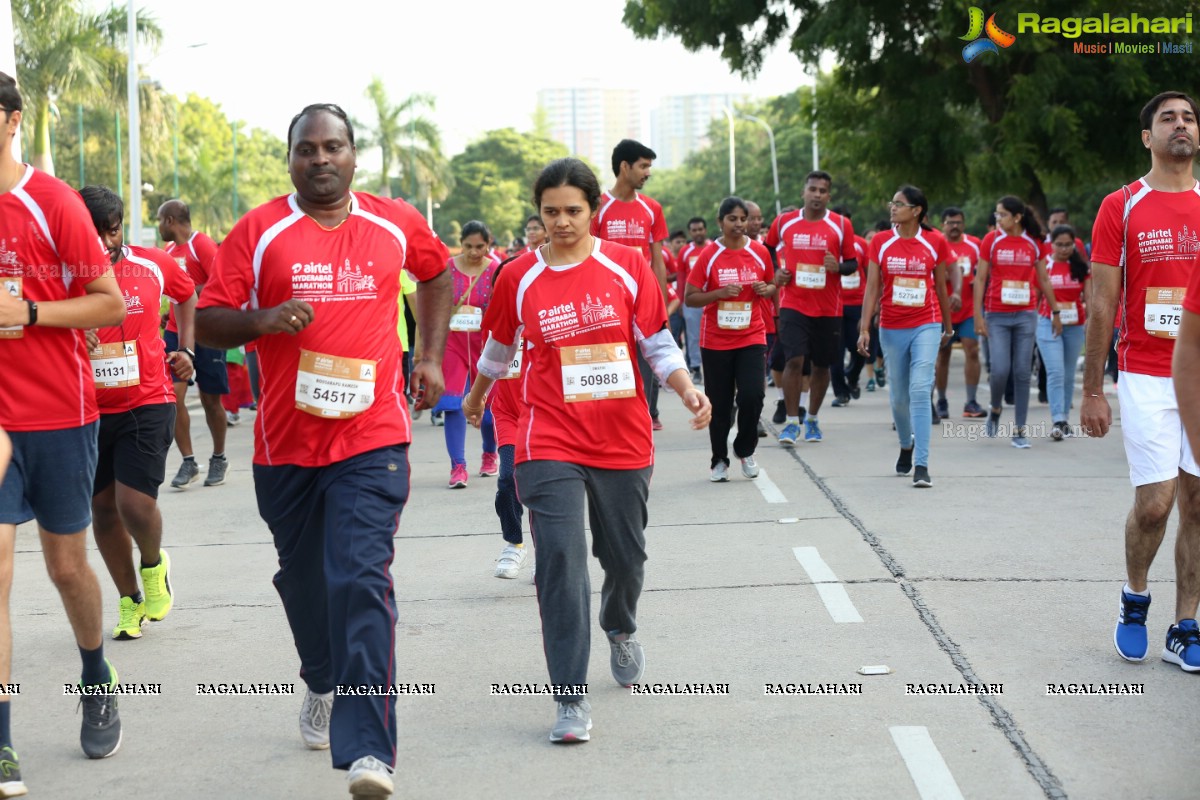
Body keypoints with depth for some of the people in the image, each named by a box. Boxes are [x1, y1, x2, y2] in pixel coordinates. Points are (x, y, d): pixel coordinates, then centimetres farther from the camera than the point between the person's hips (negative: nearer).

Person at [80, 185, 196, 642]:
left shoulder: (153, 265, -3)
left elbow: (187, 294, 19)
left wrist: (186, 349, 11)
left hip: (147, 403, -2)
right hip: (88, 410, 2)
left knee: (135, 503, -14)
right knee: (102, 507, 10)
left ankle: (154, 565, 20)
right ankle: (129, 600, 29)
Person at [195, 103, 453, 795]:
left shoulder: (396, 224, 5)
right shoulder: (260, 231, -1)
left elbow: (439, 273, 25)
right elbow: (208, 321, -1)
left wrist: (431, 358, 16)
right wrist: (263, 320, -20)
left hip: (372, 438, -1)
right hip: (286, 443, 2)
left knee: (361, 582, -15)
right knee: (305, 581, 16)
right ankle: (323, 684, 46)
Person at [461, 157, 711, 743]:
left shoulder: (626, 266, -1)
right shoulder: (518, 277, 0)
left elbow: (658, 344, 2)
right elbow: (499, 347, 18)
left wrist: (689, 392, -15)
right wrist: (476, 397, 31)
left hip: (623, 441, 1)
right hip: (550, 443, -1)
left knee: (626, 555, 14)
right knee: (561, 562, -13)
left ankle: (620, 630, 50)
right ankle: (571, 700, -8)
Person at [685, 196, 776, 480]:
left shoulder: (760, 252, 2)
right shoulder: (709, 255, -5)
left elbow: (773, 286, 17)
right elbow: (690, 297, -4)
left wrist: (766, 290, -6)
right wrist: (720, 293, -19)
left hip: (752, 337, 1)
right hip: (715, 340, -1)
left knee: (752, 395, -12)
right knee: (719, 403, 4)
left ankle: (745, 450, 13)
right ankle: (719, 460, 21)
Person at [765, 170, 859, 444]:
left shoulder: (841, 225, 0)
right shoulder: (784, 222, 2)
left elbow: (853, 263, 6)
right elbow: (767, 248, 21)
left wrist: (839, 267, -16)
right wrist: (775, 273, 6)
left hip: (829, 308, 1)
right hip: (793, 305, -1)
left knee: (821, 364, 10)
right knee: (794, 360, -13)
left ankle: (812, 420, 26)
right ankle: (792, 422, -6)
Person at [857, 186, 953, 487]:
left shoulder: (935, 242, -1)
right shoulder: (880, 242, 1)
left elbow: (941, 287, 9)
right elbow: (872, 287, 0)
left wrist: (948, 326, 17)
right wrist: (864, 328, -6)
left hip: (926, 325, -2)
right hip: (891, 327, 2)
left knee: (920, 390, -15)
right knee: (899, 396, 11)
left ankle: (921, 466, -14)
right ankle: (906, 445, 40)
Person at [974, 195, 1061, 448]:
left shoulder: (1034, 242, 4)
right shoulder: (991, 240, 0)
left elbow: (1043, 280, 13)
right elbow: (980, 279, 1)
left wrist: (1055, 312, 14)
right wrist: (978, 316, -5)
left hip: (1026, 315, 1)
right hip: (997, 316, -1)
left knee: (1022, 373, 1)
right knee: (1000, 370, -9)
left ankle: (1020, 430, 8)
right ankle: (995, 409, 21)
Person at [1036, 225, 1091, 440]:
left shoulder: (1081, 267, 5)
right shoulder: (1043, 265, 0)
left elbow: (1088, 297, 5)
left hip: (1075, 326, 3)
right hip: (1049, 324, -3)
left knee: (1069, 374, 9)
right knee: (1056, 372, -12)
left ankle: (1064, 418, 18)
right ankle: (1057, 422, -17)